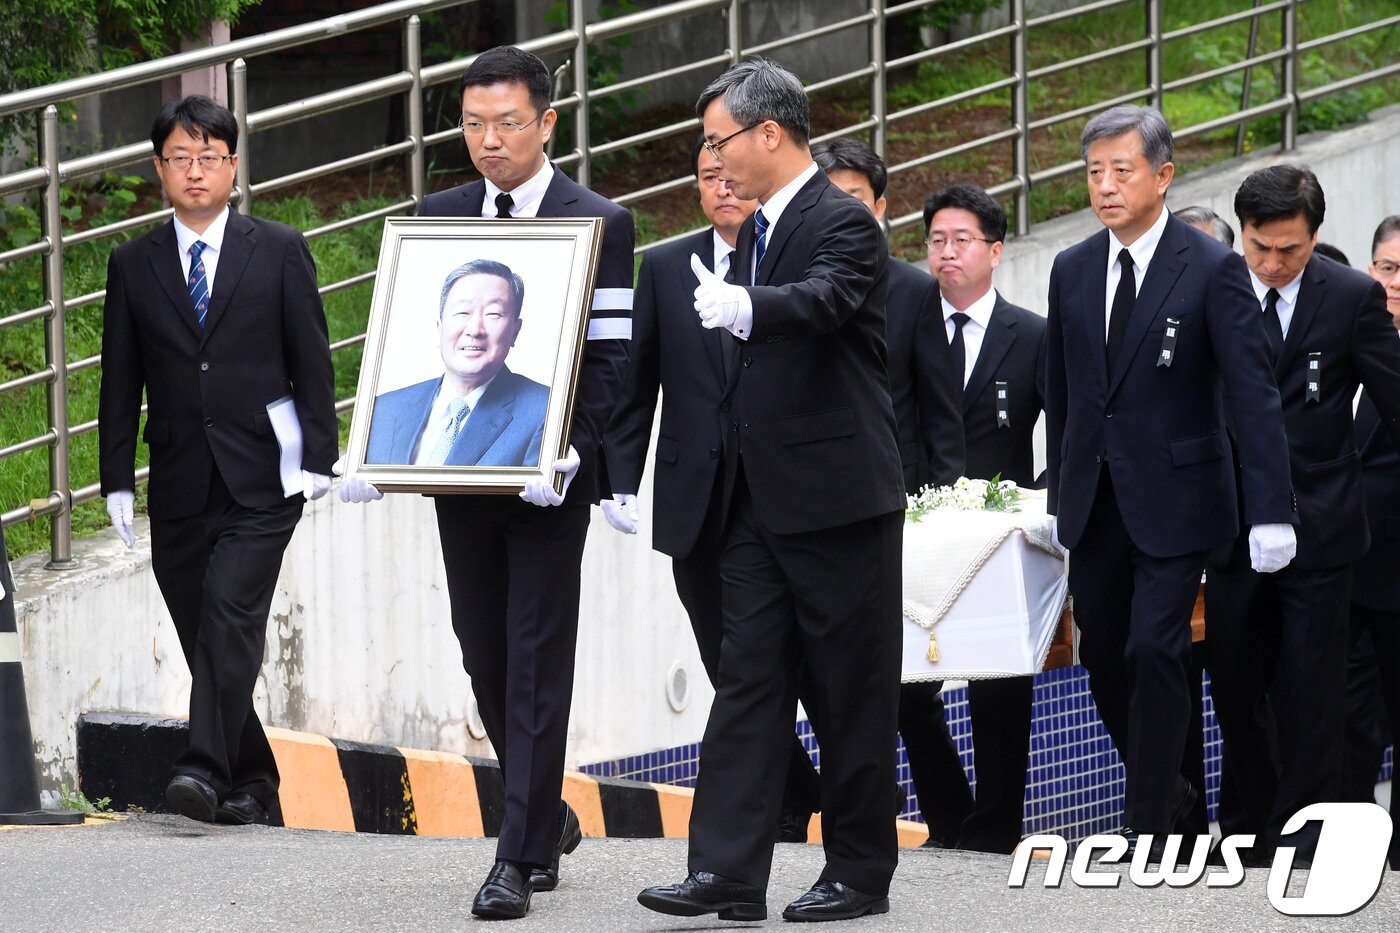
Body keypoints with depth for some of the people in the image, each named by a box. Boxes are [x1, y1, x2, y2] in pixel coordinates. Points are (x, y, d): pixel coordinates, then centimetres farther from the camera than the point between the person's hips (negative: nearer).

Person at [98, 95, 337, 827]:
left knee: (229, 620, -19)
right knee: (203, 639, 5)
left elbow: (311, 362, 3)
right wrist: (117, 480, 3)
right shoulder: (133, 265, 10)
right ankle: (251, 779, 17)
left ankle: (204, 769, -26)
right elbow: (120, 381, 9)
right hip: (179, 487, 3)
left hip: (260, 483, -3)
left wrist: (317, 457, -5)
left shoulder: (279, 252, 5)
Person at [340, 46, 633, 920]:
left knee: (537, 664, -4)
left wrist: (567, 454, -22)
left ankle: (521, 859, -4)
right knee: (486, 660, 11)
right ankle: (547, 814, 29)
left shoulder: (600, 224, -4)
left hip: (546, 479, -5)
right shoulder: (436, 218, 10)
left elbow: (609, 357, -8)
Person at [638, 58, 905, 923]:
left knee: (852, 692, 1)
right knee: (749, 681, 2)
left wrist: (743, 307, -50)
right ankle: (728, 874, -2)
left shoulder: (844, 224, -12)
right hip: (760, 500, 8)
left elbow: (823, 301, -33)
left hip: (839, 498, -8)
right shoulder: (759, 231, 15)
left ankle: (861, 872, 9)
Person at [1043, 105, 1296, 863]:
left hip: (1174, 500, -5)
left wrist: (1270, 511, -18)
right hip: (1094, 504, 5)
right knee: (1104, 657, 8)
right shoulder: (1072, 271, 7)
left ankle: (1147, 828, -2)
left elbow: (1252, 396, -12)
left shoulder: (1212, 270, -9)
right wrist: (1059, 497, 13)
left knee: (1154, 655, -10)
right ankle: (1166, 788, 28)